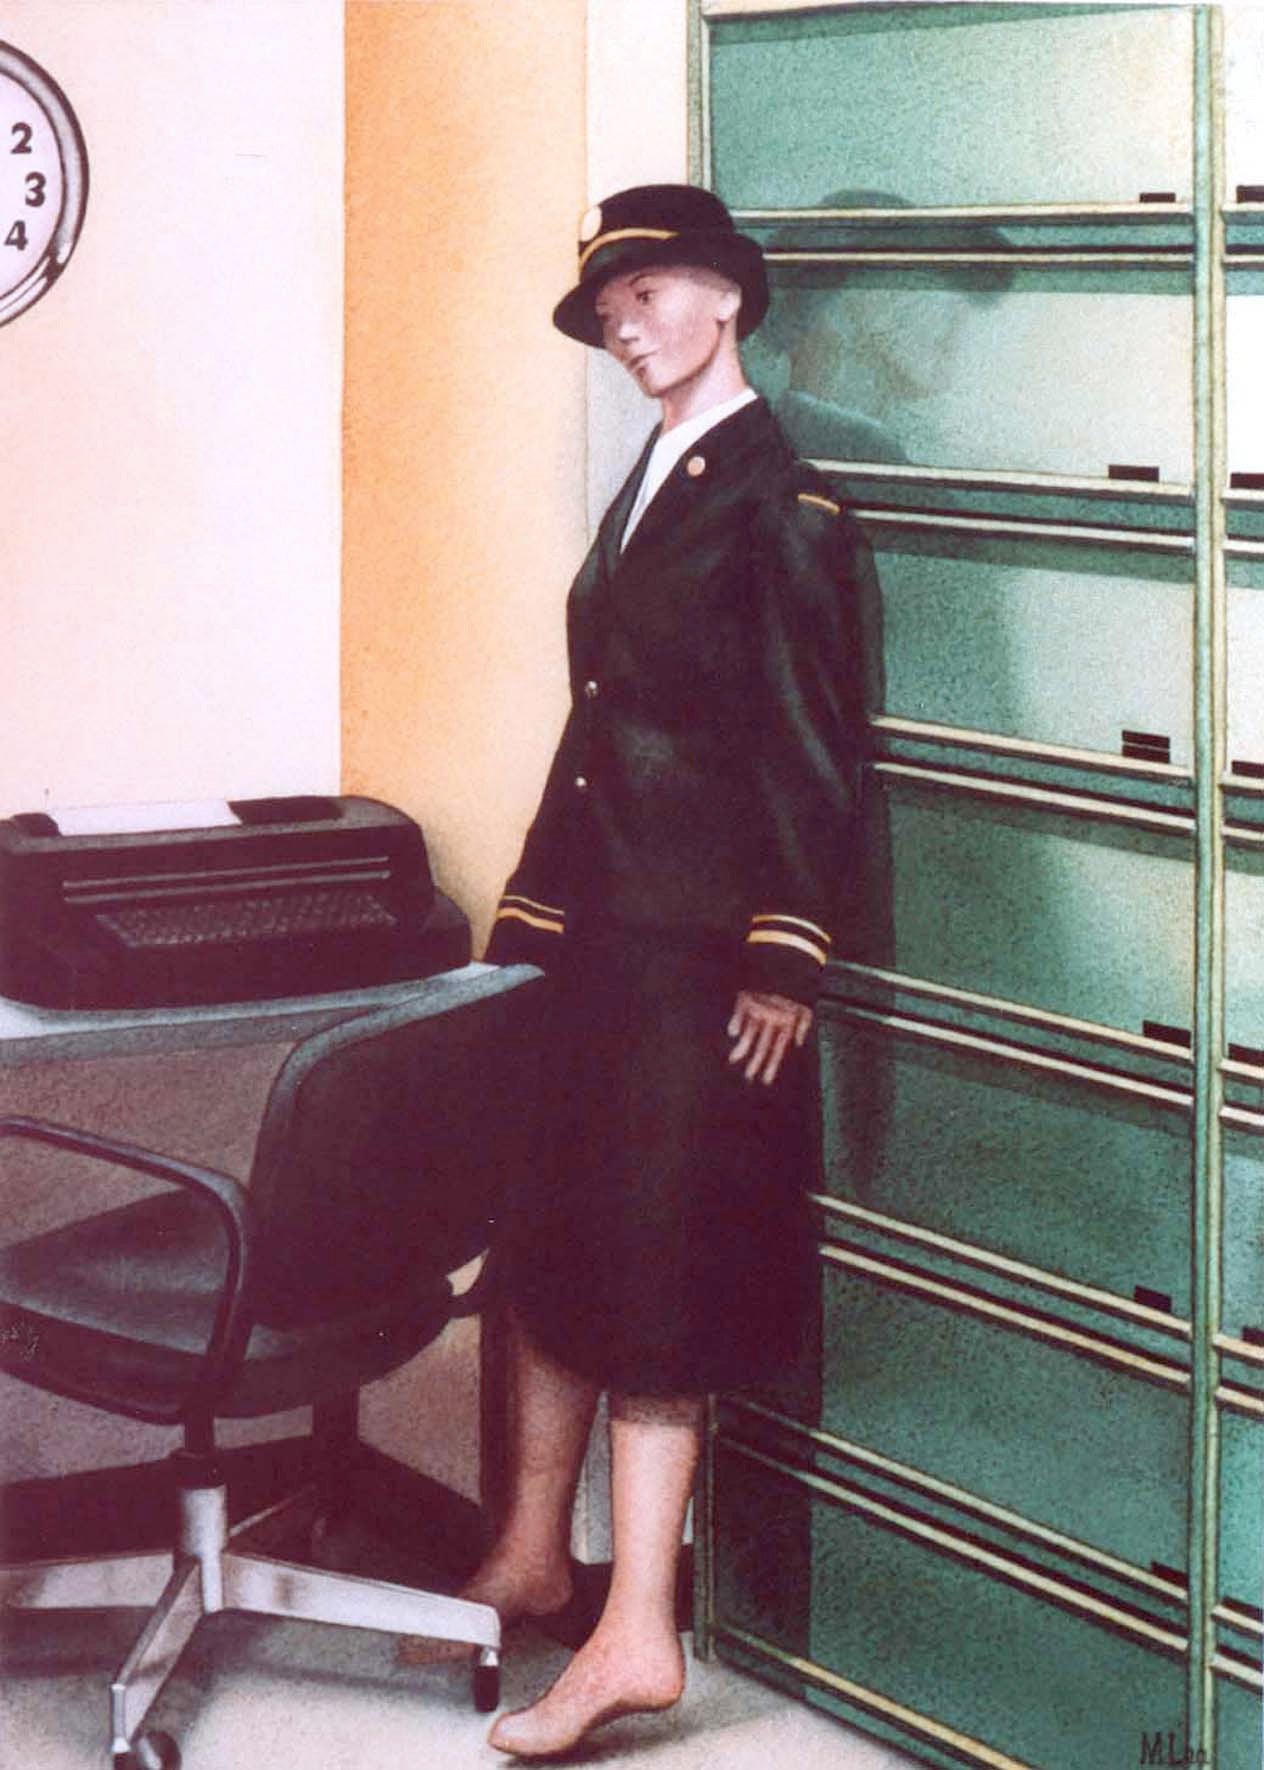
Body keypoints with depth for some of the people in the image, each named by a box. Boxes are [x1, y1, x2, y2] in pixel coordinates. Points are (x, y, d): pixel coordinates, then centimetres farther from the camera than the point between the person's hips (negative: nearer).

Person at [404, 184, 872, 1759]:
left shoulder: (780, 506, -10)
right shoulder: (649, 489, 16)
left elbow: (815, 751, -14)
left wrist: (783, 964, -18)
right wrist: (531, 915, 15)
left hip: (696, 949, -8)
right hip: (593, 927, 8)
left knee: (656, 1269, -5)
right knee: (549, 1233, 13)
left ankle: (636, 1636, 1)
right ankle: (534, 1555, 26)